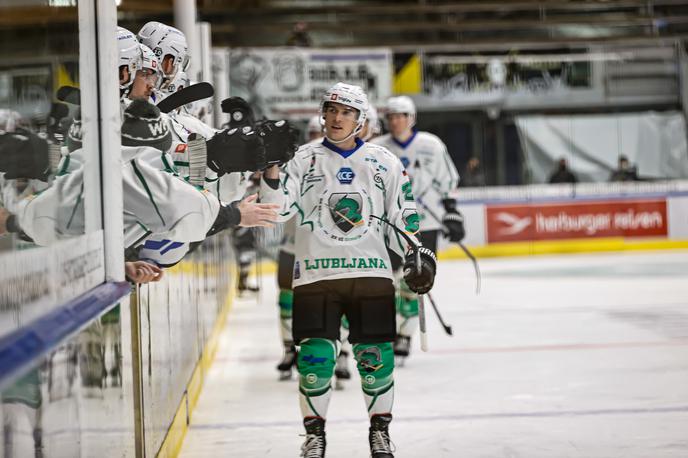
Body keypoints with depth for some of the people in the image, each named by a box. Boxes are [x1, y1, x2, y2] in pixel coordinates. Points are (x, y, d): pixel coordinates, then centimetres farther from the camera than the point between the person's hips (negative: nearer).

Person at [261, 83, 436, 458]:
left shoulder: (385, 163, 9)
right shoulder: (305, 159, 5)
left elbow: (401, 216, 14)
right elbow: (279, 207, -5)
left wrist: (414, 253, 2)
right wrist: (271, 169, -20)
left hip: (371, 273, 1)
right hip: (315, 273, -1)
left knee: (375, 354, 1)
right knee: (315, 354, -4)